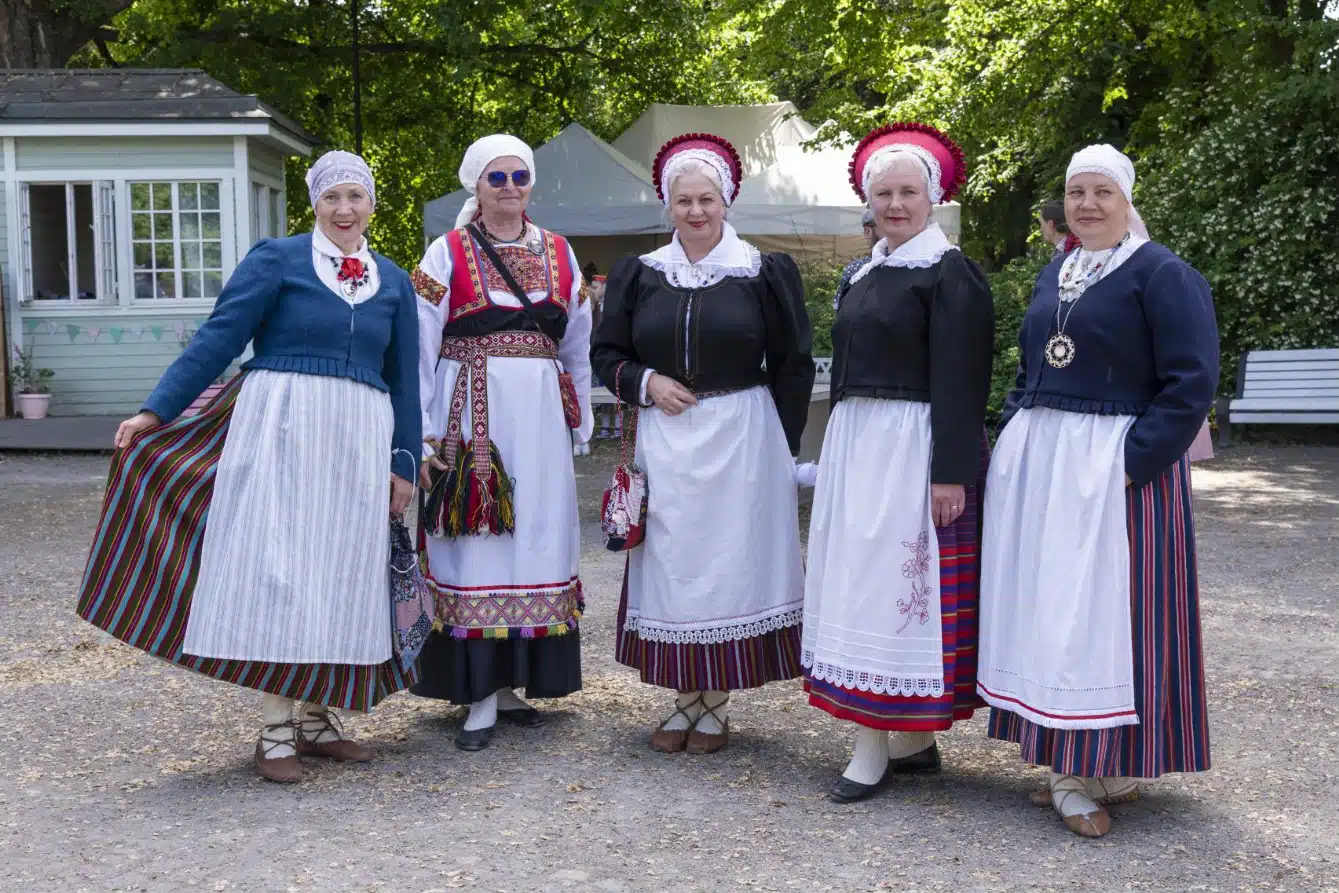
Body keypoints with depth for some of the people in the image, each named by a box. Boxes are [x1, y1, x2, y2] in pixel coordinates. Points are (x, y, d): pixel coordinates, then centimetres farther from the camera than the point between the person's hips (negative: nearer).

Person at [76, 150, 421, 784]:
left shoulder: (393, 282, 13)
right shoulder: (277, 259, 2)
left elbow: (404, 379, 14)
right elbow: (218, 339, -3)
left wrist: (405, 465, 9)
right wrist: (156, 410, -9)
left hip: (358, 442, 4)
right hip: (280, 427, -4)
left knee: (340, 573, 6)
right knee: (278, 566, -5)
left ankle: (315, 716, 18)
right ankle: (276, 730, 2)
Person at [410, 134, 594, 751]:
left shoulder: (559, 253, 13)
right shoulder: (447, 254, 2)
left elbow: (578, 347, 18)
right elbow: (421, 349, -2)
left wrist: (580, 419, 15)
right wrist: (423, 436, -7)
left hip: (540, 414, 4)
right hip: (473, 414, -4)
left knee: (537, 536, 6)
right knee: (476, 544, -3)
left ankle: (512, 682, 18)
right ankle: (481, 697, 4)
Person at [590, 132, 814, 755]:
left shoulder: (764, 272, 1)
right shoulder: (639, 275, 8)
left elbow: (793, 365, 3)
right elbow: (606, 352, 14)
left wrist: (780, 446, -2)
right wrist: (645, 382, -6)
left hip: (741, 440, -2)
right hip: (664, 440, 3)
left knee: (730, 557, 2)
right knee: (672, 560, 5)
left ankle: (718, 703, 14)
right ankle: (687, 696, 19)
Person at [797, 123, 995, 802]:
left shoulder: (950, 274, -8)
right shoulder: (863, 275, 16)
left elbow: (958, 383, -14)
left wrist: (951, 473, -18)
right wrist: (837, 452, 20)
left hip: (913, 450, -8)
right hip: (854, 444, 9)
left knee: (897, 583, -5)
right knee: (857, 583, 9)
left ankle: (877, 748, 3)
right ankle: (910, 740, 19)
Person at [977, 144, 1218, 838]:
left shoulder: (1163, 275, -6)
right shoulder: (1052, 277, 16)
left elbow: (1191, 382, -13)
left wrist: (1133, 462, -19)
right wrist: (1016, 436, 11)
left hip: (1117, 468, -7)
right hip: (1036, 463, 7)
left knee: (1105, 610, -3)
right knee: (1044, 605, 6)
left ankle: (1112, 769, 11)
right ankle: (1070, 767, 17)